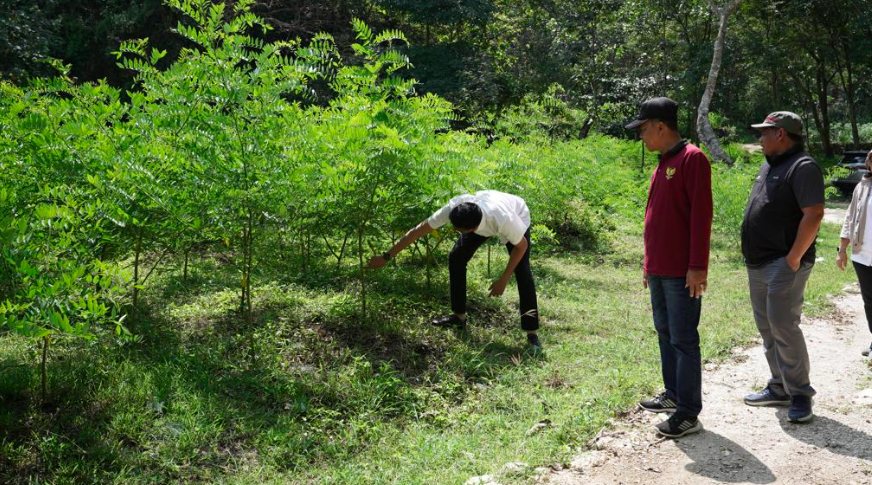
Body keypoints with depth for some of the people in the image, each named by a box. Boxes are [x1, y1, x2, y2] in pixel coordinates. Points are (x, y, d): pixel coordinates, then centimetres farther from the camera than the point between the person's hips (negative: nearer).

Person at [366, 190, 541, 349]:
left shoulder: (504, 220, -47)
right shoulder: (454, 208, -38)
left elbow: (521, 245, -26)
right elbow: (419, 230, -31)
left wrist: (504, 280, -25)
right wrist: (386, 256, -28)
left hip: (517, 215, -4)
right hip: (480, 217, 4)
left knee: (522, 271, -18)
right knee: (456, 258, -6)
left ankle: (532, 333, -10)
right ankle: (459, 316, 8)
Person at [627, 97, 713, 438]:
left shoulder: (691, 159, -12)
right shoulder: (663, 163, 15)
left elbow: (701, 215, -18)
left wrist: (698, 266, -21)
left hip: (682, 273, -9)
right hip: (658, 270, 9)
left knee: (683, 340, -4)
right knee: (665, 334, 17)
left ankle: (688, 414, 2)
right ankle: (673, 395, 29)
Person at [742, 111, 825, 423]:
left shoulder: (803, 167, -11)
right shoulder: (769, 166, 17)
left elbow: (814, 215, -20)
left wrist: (794, 257, -21)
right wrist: (751, 254, 16)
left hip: (784, 264, -9)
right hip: (758, 264, 10)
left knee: (783, 326, -12)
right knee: (767, 327, 12)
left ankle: (800, 395, -1)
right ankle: (779, 388, 22)